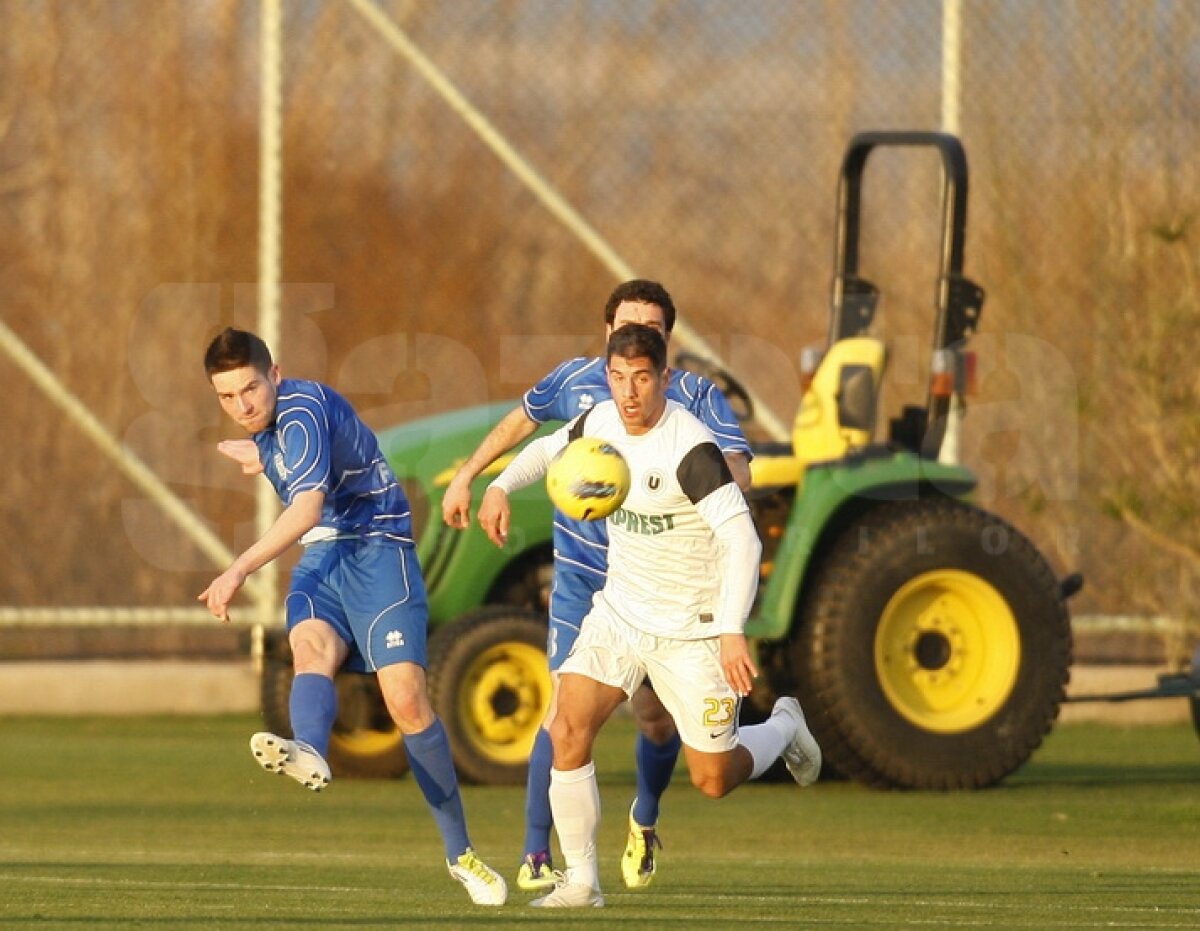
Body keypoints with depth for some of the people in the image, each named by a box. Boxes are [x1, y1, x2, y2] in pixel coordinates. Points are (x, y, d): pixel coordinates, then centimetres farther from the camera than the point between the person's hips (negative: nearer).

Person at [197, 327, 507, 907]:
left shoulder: (303, 410, -19)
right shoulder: (272, 421, 10)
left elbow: (308, 507, -33)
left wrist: (242, 569, -41)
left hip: (376, 548, -8)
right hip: (321, 556, 8)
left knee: (405, 698, -15)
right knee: (310, 646, -27)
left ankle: (460, 853, -3)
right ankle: (308, 752, -62)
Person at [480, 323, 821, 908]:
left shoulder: (690, 449, -26)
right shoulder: (600, 422, -3)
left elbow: (743, 540, -33)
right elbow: (550, 448, 21)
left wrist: (733, 632, -43)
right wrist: (501, 486, 1)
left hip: (691, 628, -5)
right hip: (618, 612, 6)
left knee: (712, 780, 2)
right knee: (568, 733, -13)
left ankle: (783, 729, 35)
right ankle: (580, 881, -2)